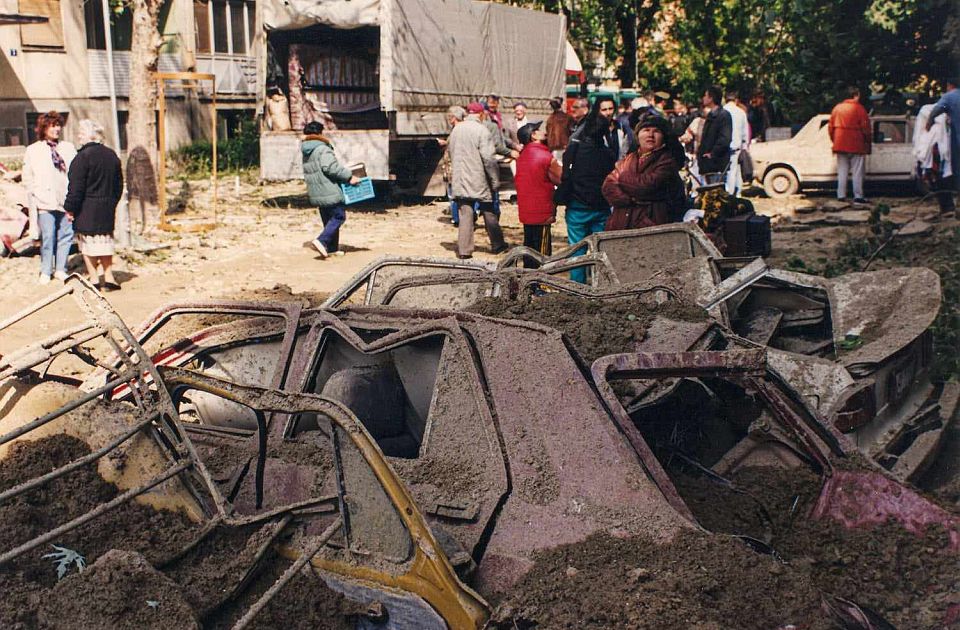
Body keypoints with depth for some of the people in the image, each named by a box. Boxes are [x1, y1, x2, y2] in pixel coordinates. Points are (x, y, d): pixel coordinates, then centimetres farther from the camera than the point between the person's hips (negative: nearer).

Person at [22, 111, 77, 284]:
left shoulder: (68, 148, 12)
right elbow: (27, 179, 7)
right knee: (48, 237, -3)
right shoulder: (33, 150, 6)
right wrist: (37, 193, -4)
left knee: (66, 235, 4)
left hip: (66, 200, 3)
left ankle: (60, 269, 15)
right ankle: (45, 272, 9)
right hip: (45, 202, -2)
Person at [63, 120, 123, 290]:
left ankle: (94, 279, 5)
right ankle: (109, 278, 14)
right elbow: (119, 184, 13)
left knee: (88, 244, 3)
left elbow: (76, 187, -16)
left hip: (87, 210, -6)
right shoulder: (111, 155, 7)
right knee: (105, 242, 15)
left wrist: (70, 208, -8)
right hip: (107, 208, 7)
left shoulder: (83, 156, -15)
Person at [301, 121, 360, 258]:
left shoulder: (306, 152, 14)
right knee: (339, 216, -3)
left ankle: (332, 248, 17)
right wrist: (349, 177, -21)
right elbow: (331, 167, -25)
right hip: (328, 191, -9)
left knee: (328, 219, 16)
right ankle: (321, 241, -16)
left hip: (316, 193, 9)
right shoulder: (322, 149, -14)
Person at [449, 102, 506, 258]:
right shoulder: (481, 130, -13)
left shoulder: (456, 130, 6)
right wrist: (495, 180, -11)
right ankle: (497, 245, 22)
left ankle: (464, 249, -2)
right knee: (489, 213, 10)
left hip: (460, 180, 4)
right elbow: (489, 158, -17)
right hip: (480, 181, -4)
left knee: (465, 214, 4)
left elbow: (450, 153, 17)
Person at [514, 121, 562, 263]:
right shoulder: (546, 156, -13)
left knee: (529, 247, 15)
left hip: (525, 212, 8)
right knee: (542, 251, -2)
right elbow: (561, 180, -8)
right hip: (542, 212, -8)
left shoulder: (521, 156, 10)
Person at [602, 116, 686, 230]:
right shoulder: (627, 160, 17)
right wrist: (630, 200, -10)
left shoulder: (667, 160, 3)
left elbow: (648, 185, -12)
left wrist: (622, 178, 4)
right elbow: (608, 186, 6)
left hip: (653, 224, -4)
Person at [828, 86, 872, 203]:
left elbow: (831, 127, 10)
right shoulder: (859, 109, -7)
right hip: (856, 145, -5)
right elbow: (865, 128, -8)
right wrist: (867, 141, 5)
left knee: (842, 172, 9)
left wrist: (835, 141, 19)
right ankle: (858, 196, -1)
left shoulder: (837, 108, 8)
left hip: (840, 145, 5)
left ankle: (841, 196, 7)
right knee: (857, 172, 0)